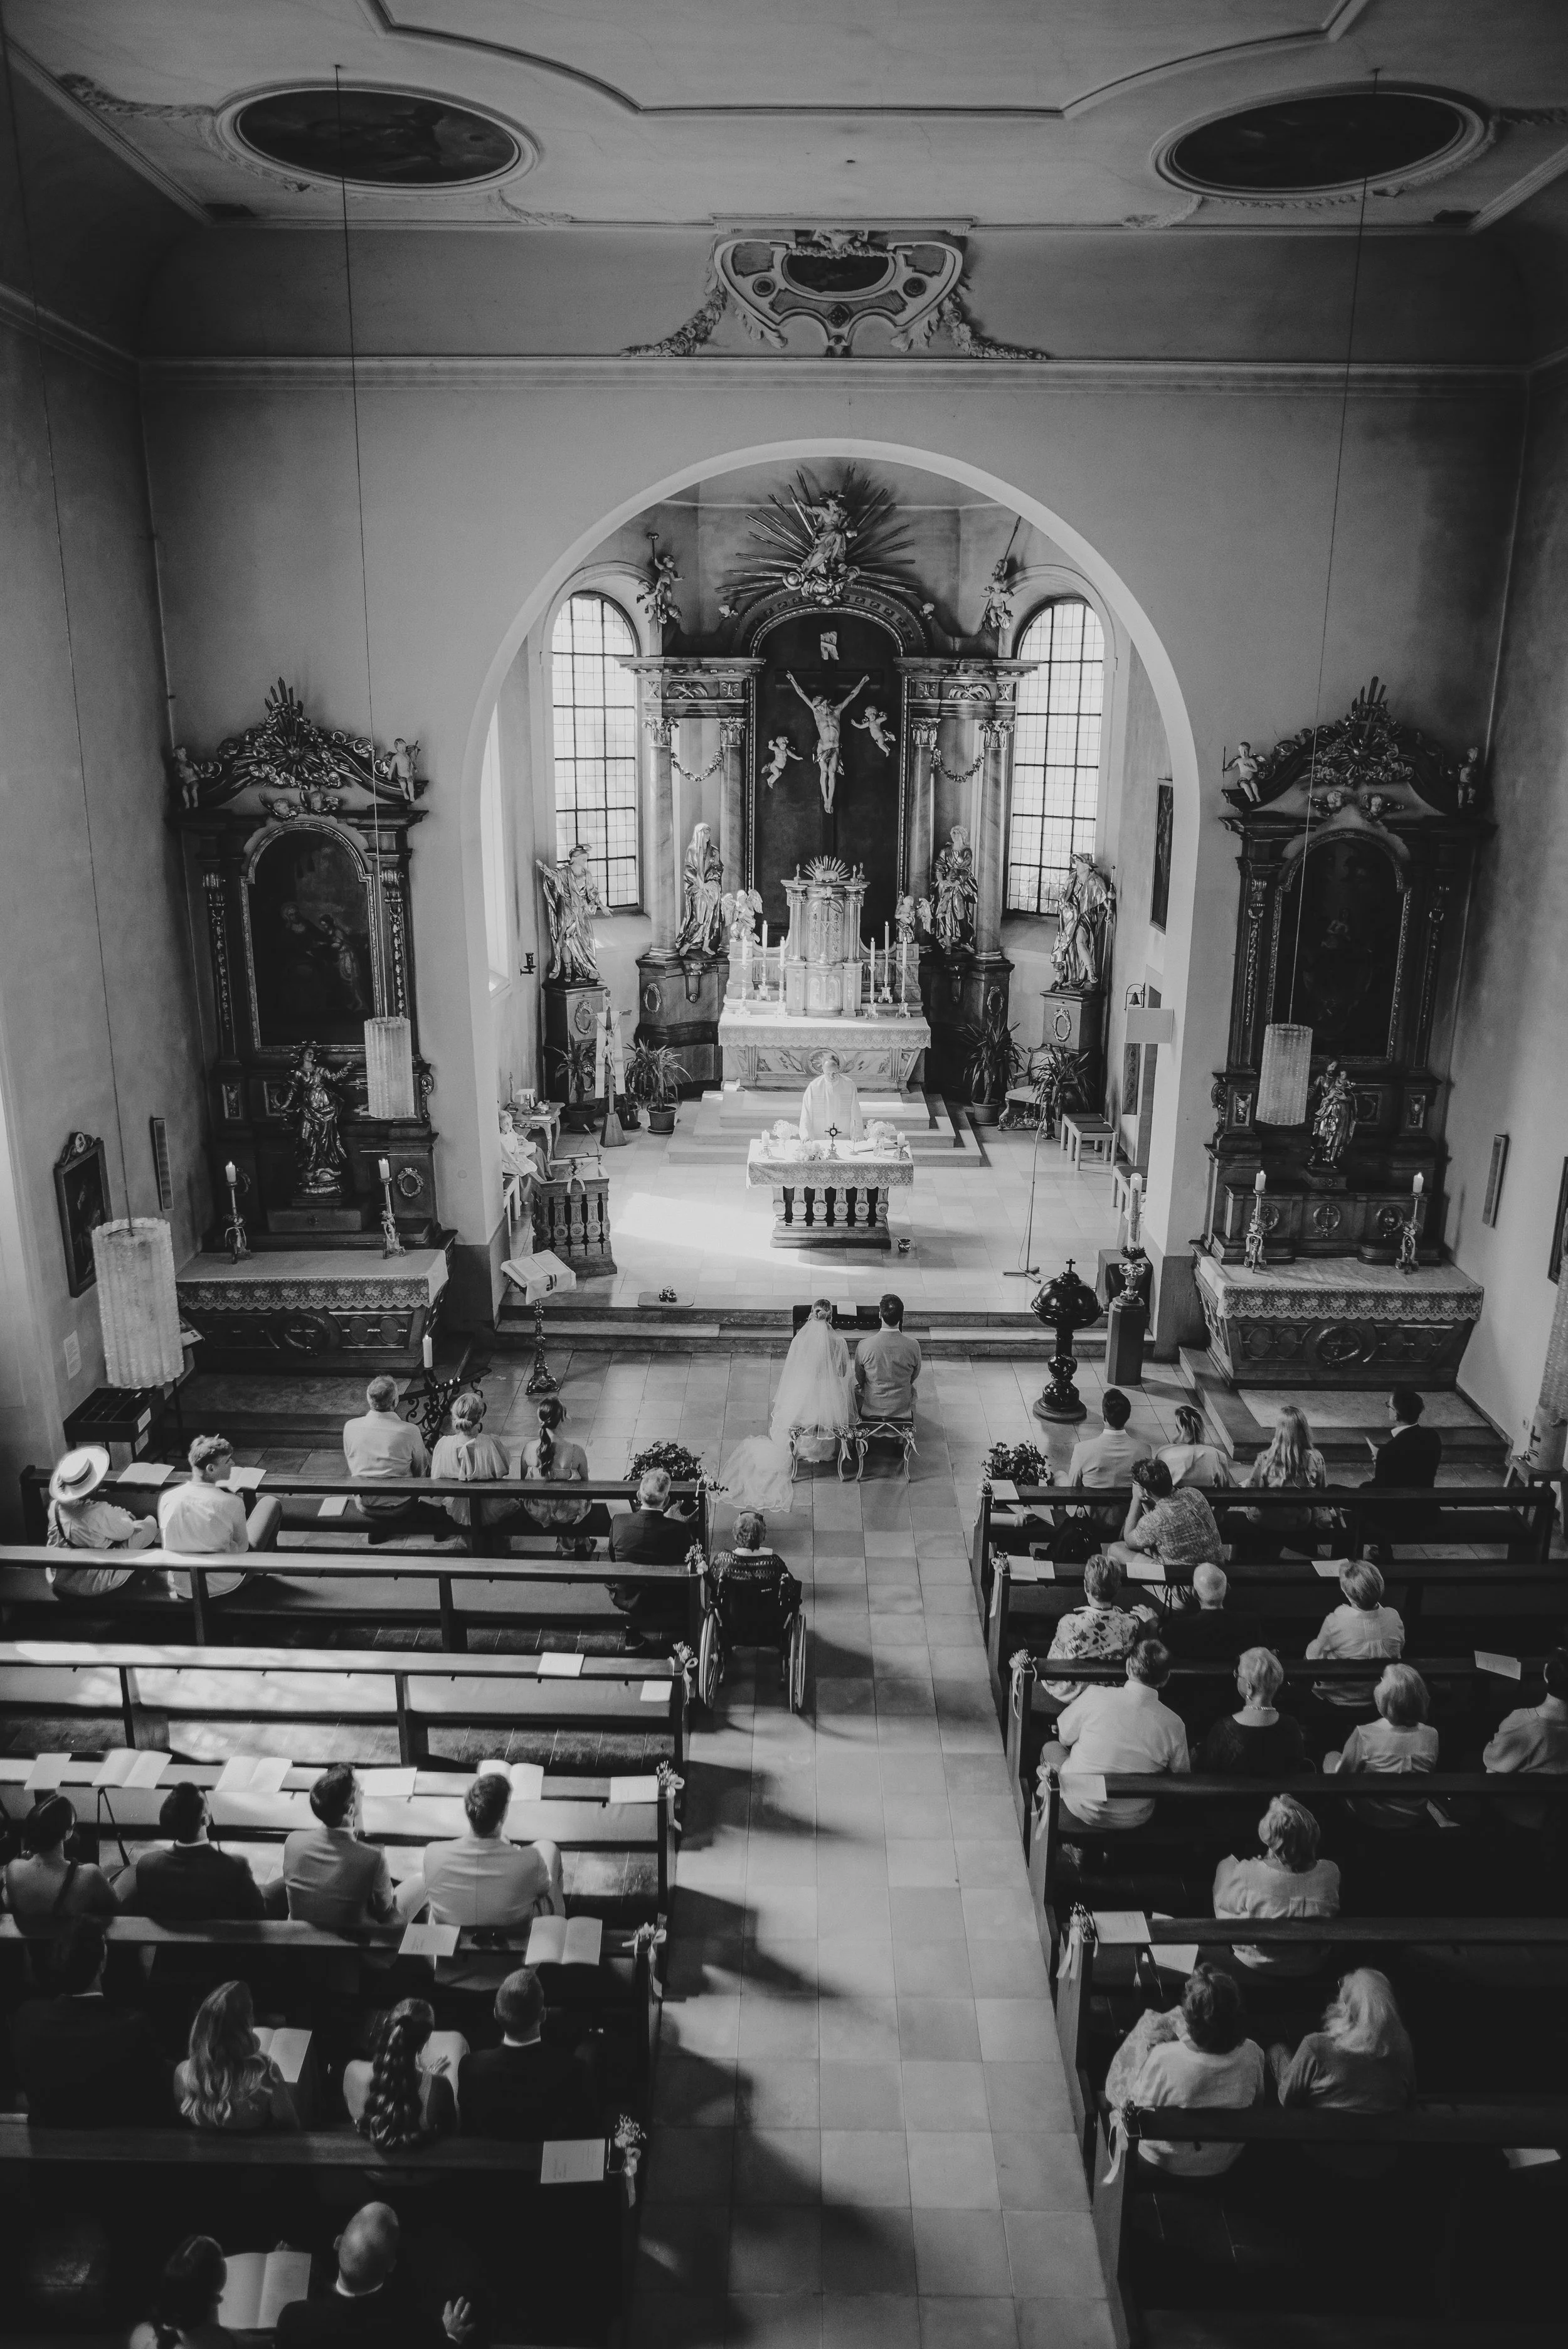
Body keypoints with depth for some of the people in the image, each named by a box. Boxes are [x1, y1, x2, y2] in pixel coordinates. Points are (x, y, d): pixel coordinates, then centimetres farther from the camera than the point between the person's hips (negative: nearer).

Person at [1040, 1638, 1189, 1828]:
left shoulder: (1095, 1696, -22)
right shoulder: (1174, 1725, -18)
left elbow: (1064, 1737, -4)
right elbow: (1181, 1777, -2)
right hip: (1133, 1821, 2)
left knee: (1051, 1747, 25)